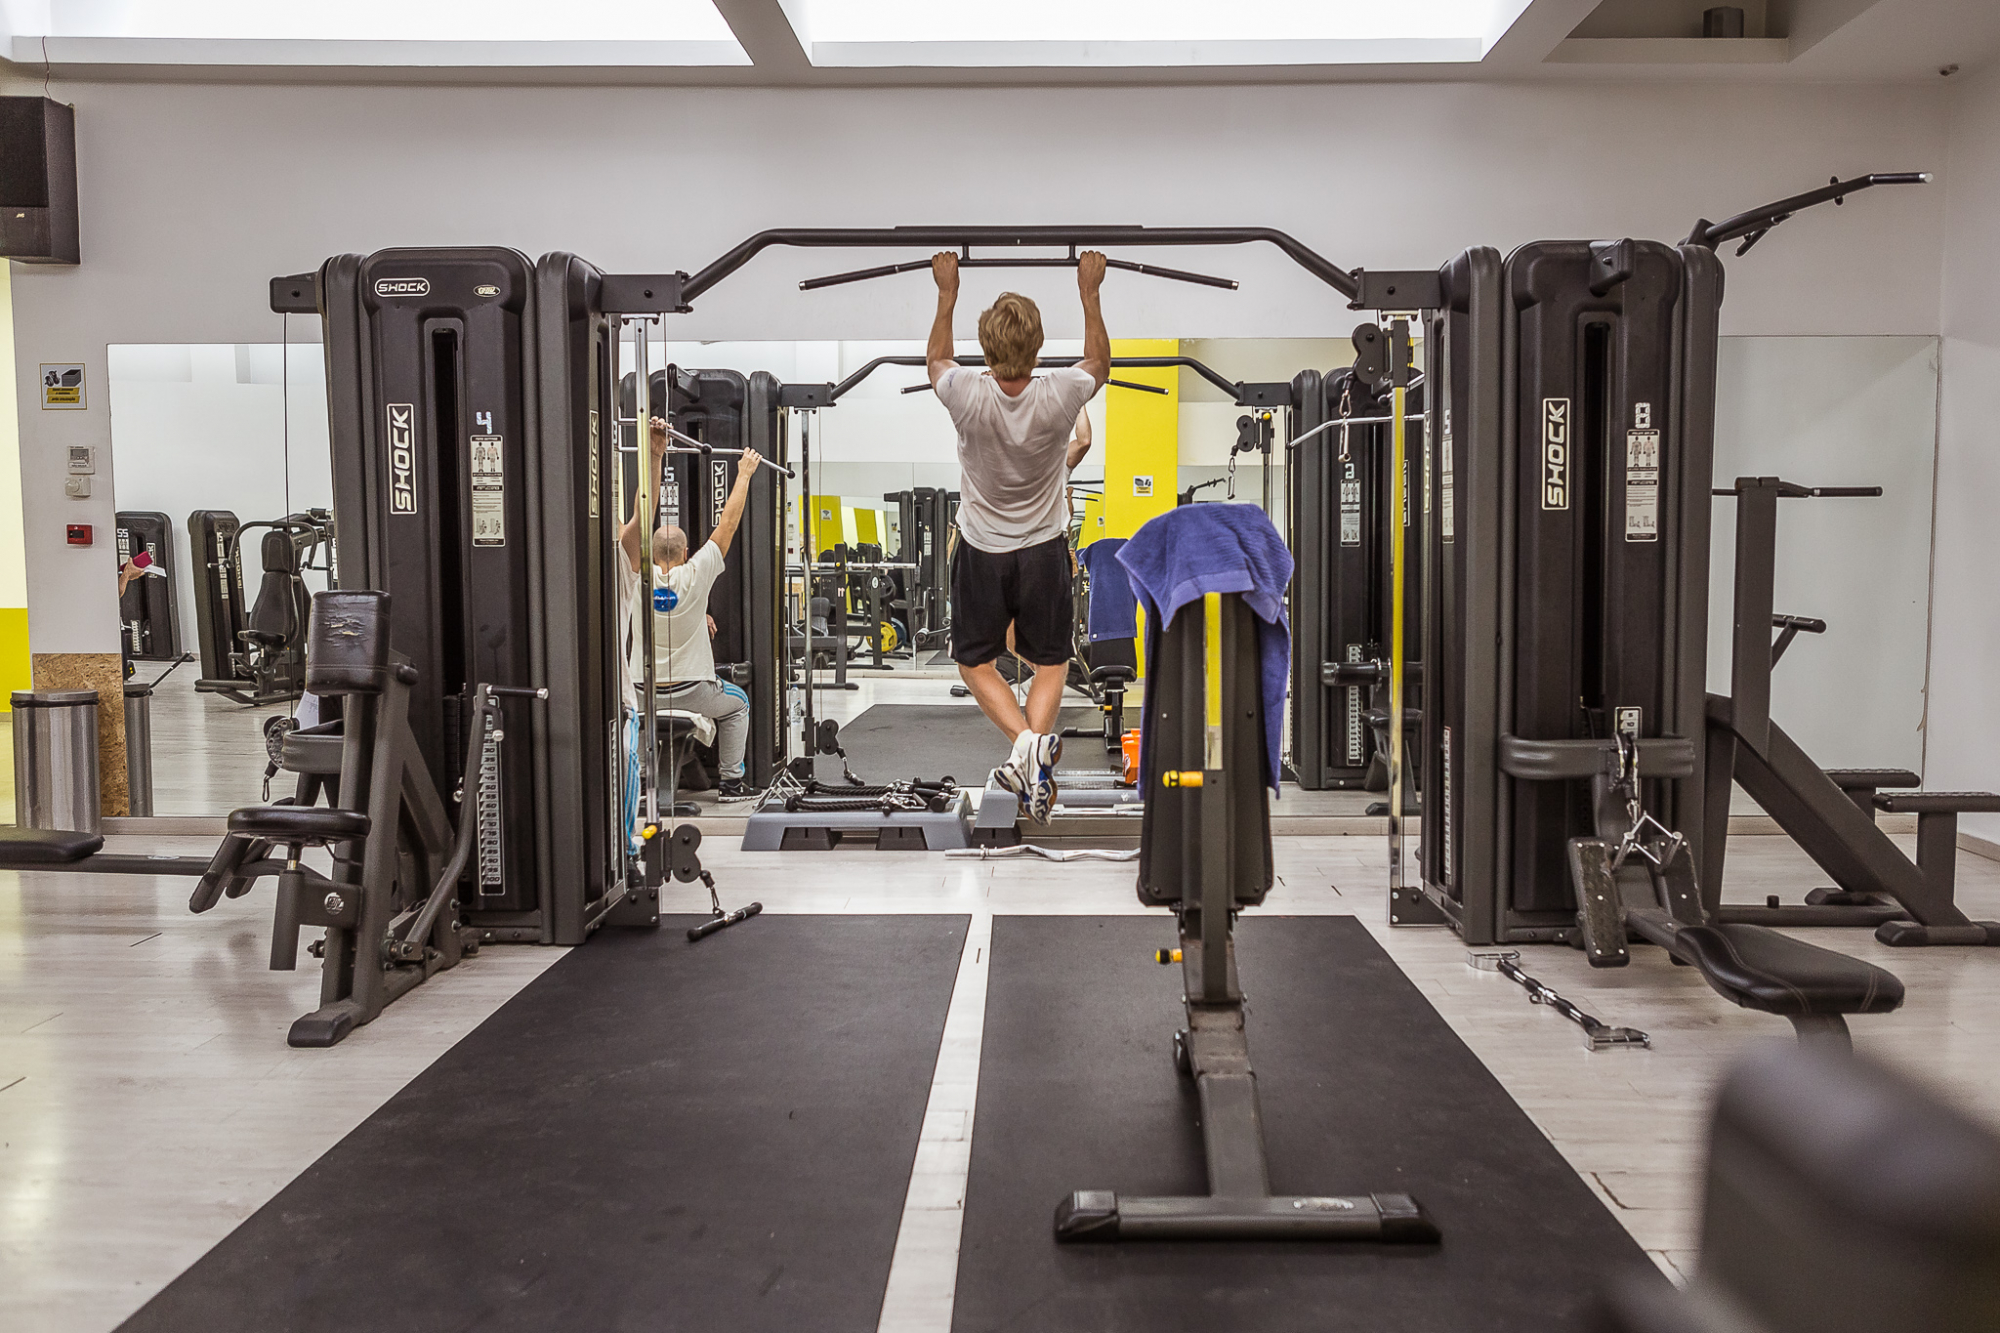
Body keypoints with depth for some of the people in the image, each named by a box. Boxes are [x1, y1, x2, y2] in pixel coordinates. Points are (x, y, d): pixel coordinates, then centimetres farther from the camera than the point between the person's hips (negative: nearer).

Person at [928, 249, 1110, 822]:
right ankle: (1037, 744, -8)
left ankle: (1024, 740, -9)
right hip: (1044, 549, 1)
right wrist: (1088, 292, 12)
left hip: (981, 551, 0)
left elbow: (936, 357, 5)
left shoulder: (966, 395, -21)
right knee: (1051, 660, 17)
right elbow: (1099, 360, 5)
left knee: (975, 660, 15)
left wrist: (947, 291, 14)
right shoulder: (1059, 397, -21)